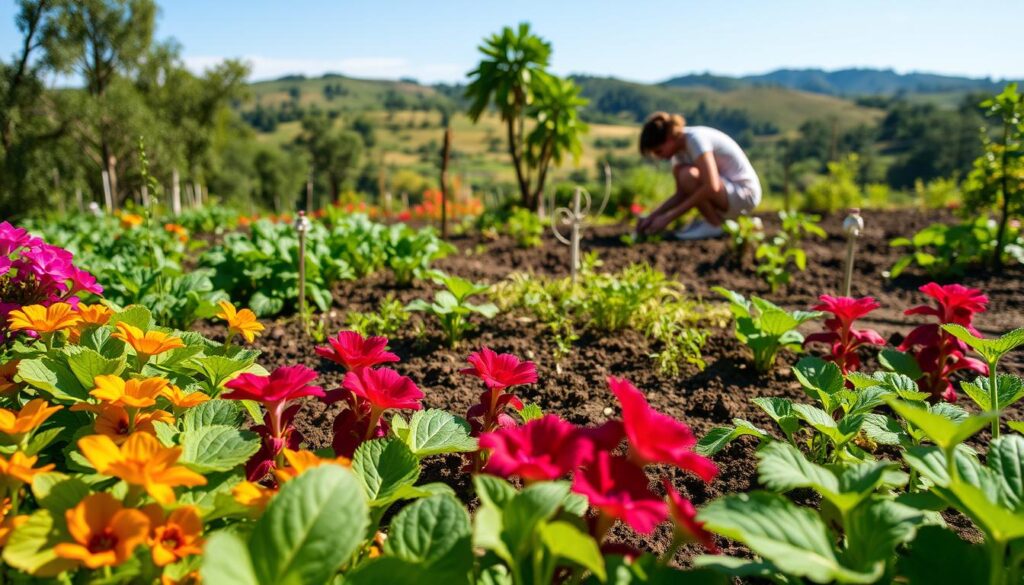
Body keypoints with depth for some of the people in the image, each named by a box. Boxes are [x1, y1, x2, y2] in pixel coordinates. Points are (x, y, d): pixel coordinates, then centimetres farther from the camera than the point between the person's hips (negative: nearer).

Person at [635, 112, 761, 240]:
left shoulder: (695, 138, -22)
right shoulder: (679, 147, 3)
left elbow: (711, 187, -33)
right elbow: (681, 193, 5)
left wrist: (669, 217, -31)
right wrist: (653, 216, -8)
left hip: (745, 193, -9)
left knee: (688, 175, -28)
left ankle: (715, 225, -8)